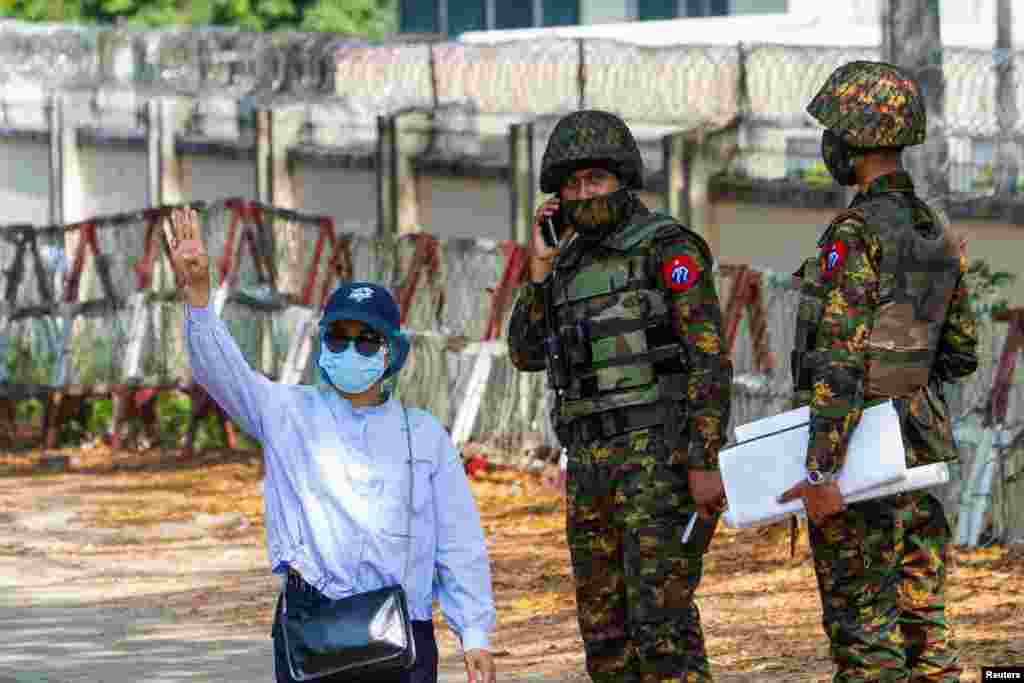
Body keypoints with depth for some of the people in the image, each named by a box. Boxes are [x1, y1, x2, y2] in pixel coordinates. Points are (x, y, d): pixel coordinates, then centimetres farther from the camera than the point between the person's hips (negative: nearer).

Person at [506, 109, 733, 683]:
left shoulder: (669, 250, -8)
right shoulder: (576, 264, 16)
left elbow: (710, 359, -13)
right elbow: (528, 354, 13)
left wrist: (705, 464, -20)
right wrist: (542, 267, 3)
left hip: (662, 456, -8)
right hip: (595, 465, 8)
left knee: (660, 616, -14)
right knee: (606, 624, 7)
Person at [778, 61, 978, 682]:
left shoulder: (856, 235, -16)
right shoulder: (939, 235, 9)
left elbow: (840, 361, -22)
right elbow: (961, 353, 15)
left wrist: (821, 472, -24)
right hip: (922, 440, 8)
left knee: (863, 628, -3)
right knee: (921, 616, 10)